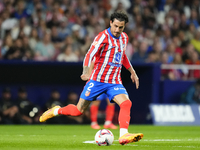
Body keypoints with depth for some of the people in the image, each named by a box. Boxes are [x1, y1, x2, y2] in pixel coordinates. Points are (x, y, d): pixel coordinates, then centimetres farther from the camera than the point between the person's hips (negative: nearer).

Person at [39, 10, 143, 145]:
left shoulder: (124, 38, 9)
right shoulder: (103, 37, -13)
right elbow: (90, 55, -23)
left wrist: (132, 72, 30)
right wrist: (86, 72, -39)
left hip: (115, 82, 5)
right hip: (97, 80, -5)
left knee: (126, 103, -23)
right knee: (79, 111, 1)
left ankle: (123, 136, -31)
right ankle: (56, 111, 30)